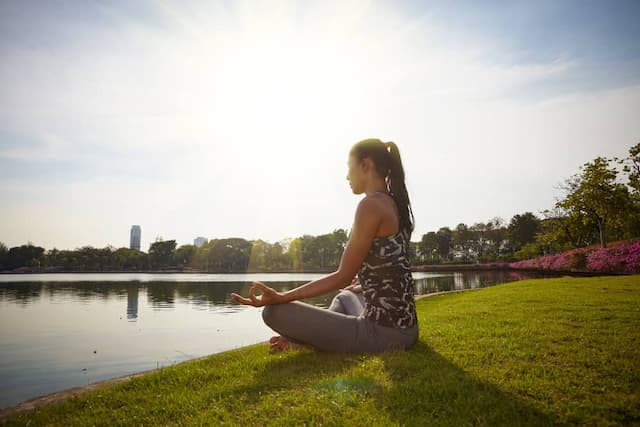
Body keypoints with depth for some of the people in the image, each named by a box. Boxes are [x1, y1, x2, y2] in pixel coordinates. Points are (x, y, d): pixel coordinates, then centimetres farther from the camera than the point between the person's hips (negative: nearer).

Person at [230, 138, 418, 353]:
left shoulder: (371, 205, -15)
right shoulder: (395, 206, 13)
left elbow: (343, 277, -16)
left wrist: (281, 297, -17)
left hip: (384, 332, -10)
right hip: (404, 325, 10)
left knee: (275, 311, -11)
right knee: (344, 296, 37)